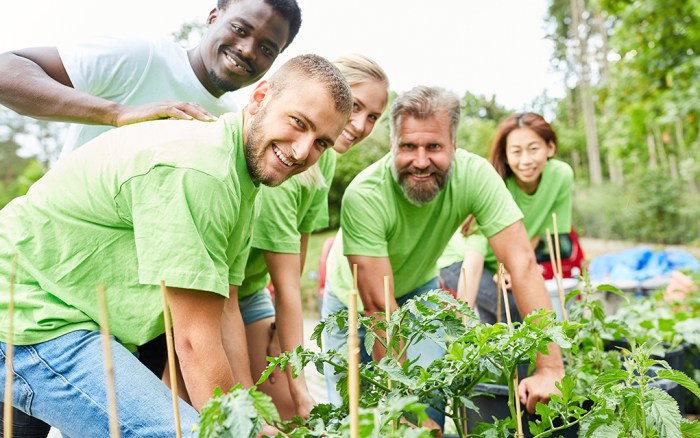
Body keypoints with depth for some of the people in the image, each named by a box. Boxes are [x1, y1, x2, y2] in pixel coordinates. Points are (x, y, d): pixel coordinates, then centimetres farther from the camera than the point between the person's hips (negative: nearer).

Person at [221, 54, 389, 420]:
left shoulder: (326, 159, -5)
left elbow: (297, 258, -2)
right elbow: (287, 286, -28)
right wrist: (300, 388, -23)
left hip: (251, 290, 7)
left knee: (292, 406, 4)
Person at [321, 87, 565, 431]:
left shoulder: (474, 175, -29)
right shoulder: (363, 196, -35)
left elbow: (523, 264, -31)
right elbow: (379, 306, -33)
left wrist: (550, 369, -37)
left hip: (418, 291, 2)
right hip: (354, 300, -1)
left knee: (428, 414, -5)